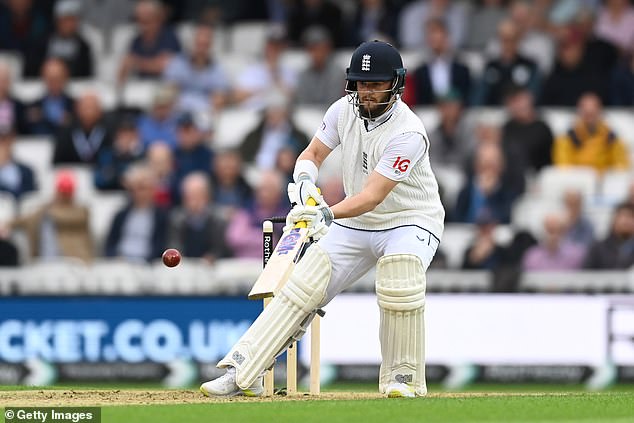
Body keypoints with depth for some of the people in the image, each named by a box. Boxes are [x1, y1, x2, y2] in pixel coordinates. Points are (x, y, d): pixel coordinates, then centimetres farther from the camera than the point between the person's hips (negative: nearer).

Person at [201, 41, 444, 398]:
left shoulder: (408, 133, -26)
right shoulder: (345, 110, -6)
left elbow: (373, 196, -33)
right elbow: (312, 154, 5)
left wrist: (328, 214, -48)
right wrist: (305, 180, -19)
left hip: (411, 222, -6)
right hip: (356, 224, 6)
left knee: (399, 283, -34)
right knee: (303, 288, -8)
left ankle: (404, 379, -17)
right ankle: (243, 373, -9)